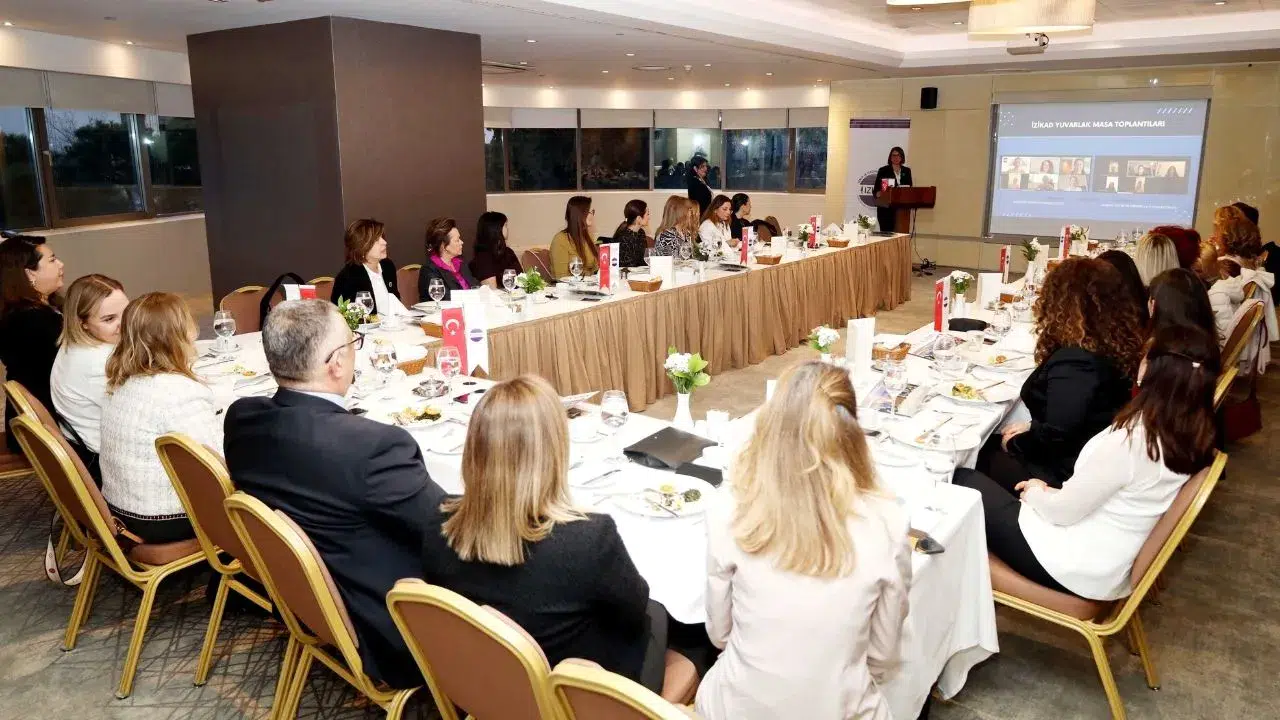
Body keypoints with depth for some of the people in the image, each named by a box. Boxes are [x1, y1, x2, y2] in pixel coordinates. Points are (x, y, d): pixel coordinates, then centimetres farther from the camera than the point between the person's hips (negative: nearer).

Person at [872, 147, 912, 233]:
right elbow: (875, 190, 0)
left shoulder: (907, 171, 13)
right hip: (886, 208, -3)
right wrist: (879, 194, -22)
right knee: (886, 232, -7)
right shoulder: (883, 171, 2)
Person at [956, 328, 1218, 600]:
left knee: (964, 482, 7)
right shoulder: (1191, 433, -6)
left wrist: (1035, 493, 0)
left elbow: (1063, 512, -21)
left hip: (1079, 567, -9)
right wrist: (1049, 491, 4)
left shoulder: (1130, 441, -32)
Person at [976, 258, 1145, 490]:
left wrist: (1015, 443, -12)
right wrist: (1032, 428, 10)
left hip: (1066, 476, -9)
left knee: (980, 455, 6)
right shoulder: (1118, 347, 1)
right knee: (987, 443, 18)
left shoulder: (1073, 361, -27)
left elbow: (1056, 436, -30)